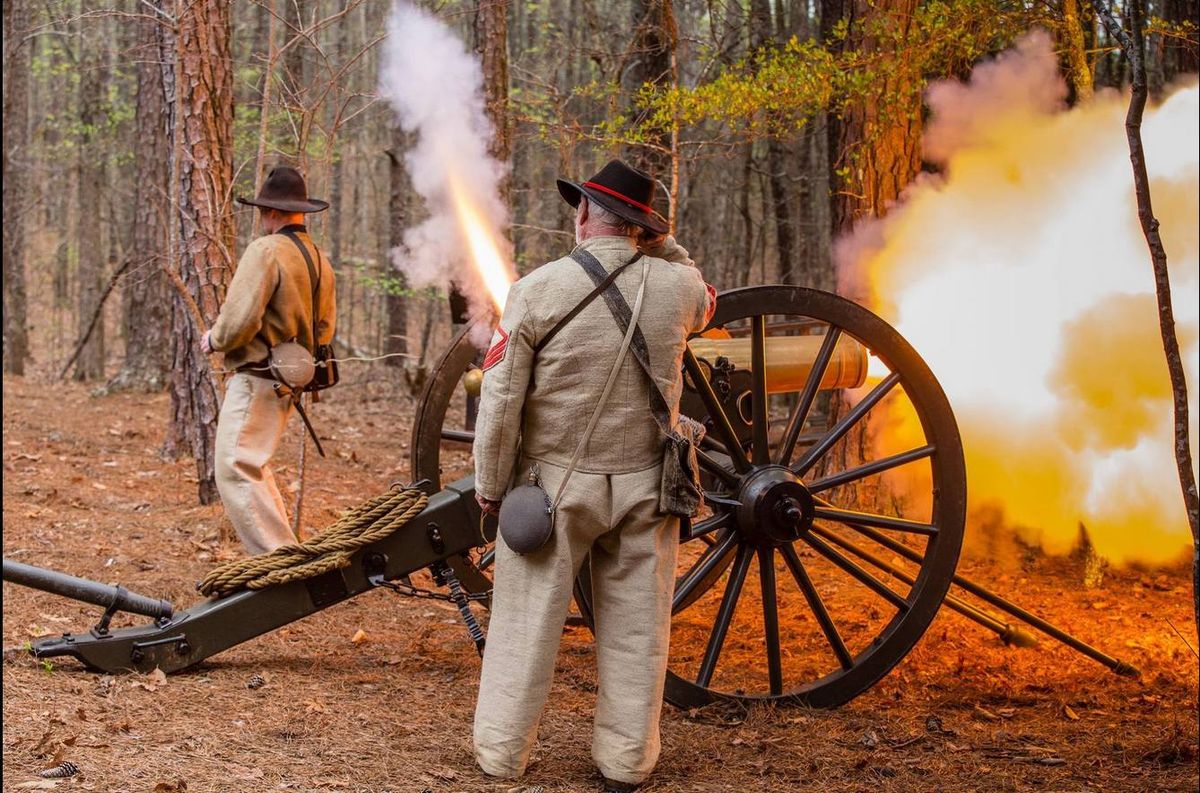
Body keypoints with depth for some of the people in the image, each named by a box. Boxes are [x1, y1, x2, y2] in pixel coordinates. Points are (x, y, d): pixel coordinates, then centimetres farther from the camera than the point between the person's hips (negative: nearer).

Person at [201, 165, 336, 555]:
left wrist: (214, 339, -3)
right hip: (289, 380, 9)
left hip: (256, 379, -9)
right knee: (252, 466, 23)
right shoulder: (320, 259, 11)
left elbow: (240, 318, -21)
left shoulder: (266, 249, -15)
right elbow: (324, 328, 17)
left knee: (236, 473, -7)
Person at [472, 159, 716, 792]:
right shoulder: (677, 285, -5)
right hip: (643, 485, 2)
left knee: (526, 620, 11)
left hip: (554, 482, -2)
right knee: (635, 627, 12)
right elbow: (706, 304, 22)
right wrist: (659, 244, 14)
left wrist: (490, 485, -1)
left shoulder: (538, 289, -12)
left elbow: (501, 399, -11)